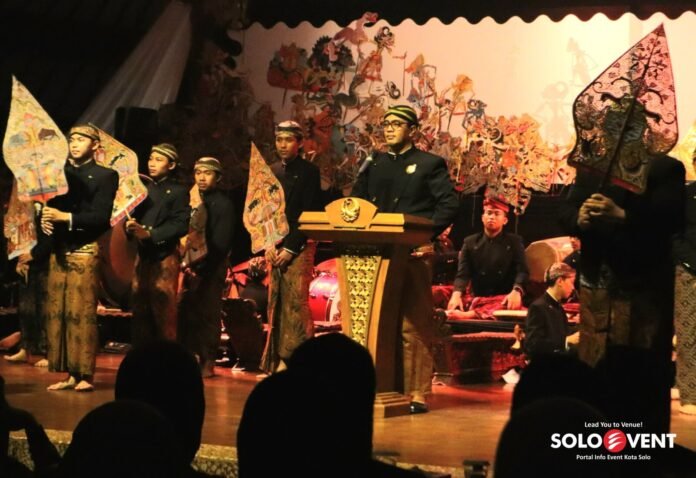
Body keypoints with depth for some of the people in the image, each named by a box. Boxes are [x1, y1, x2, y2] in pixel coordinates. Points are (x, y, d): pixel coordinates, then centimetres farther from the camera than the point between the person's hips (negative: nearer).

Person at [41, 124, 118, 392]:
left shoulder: (106, 176, 0)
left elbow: (101, 217, -10)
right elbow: (48, 207, 13)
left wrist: (66, 217, -19)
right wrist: (45, 219, -9)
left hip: (85, 250, -6)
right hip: (59, 250, 6)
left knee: (82, 313, -8)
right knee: (57, 312, 3)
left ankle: (85, 375, -5)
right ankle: (70, 373, 8)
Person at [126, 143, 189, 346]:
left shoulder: (178, 191, -1)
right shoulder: (143, 189, 18)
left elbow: (181, 225, -12)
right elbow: (133, 217, 15)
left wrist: (149, 233, -21)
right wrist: (130, 227, -9)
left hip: (165, 256, -6)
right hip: (142, 255, 6)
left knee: (164, 312, -7)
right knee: (140, 311, 7)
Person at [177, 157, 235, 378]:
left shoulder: (224, 204, -3)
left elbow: (221, 243, -9)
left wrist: (200, 267, -13)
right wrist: (185, 263, -1)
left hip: (212, 268, -5)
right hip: (191, 267, 5)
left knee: (208, 314, -3)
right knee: (185, 313, 0)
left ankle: (207, 363, 3)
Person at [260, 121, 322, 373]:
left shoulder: (309, 172, -1)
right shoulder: (270, 171, 14)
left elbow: (310, 214, -7)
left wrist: (291, 248, -12)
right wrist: (268, 244, -1)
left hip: (300, 245, -5)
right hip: (275, 246, 5)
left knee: (296, 301, -12)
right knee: (275, 303, 3)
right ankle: (278, 360, 6)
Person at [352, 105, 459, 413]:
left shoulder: (430, 164, 4)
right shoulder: (373, 164, 18)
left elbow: (449, 204, -4)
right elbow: (357, 202, 17)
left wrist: (427, 235, -14)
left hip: (413, 253, -5)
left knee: (414, 326, -4)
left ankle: (417, 394, -1)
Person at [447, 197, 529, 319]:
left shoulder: (514, 241, 9)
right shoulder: (470, 242, 11)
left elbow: (522, 271, -4)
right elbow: (463, 273, 1)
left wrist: (516, 291, -27)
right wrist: (456, 294, -22)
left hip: (504, 299, -2)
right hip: (478, 299, 2)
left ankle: (468, 315, -58)